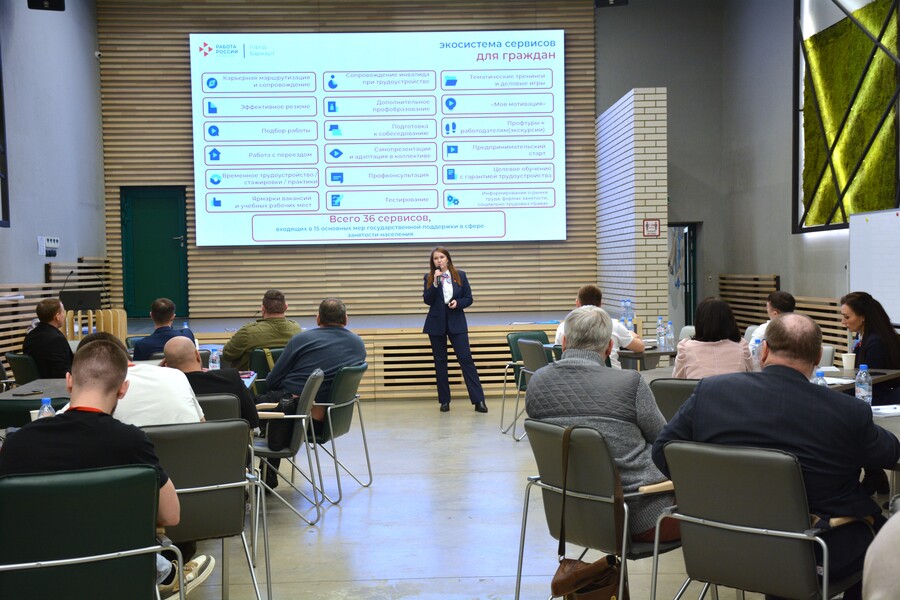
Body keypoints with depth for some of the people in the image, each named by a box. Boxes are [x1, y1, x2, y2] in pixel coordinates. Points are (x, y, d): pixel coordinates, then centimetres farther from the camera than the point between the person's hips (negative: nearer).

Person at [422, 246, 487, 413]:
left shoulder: (460, 275, 3)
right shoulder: (429, 278, 3)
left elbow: (469, 299, 5)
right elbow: (427, 300, -9)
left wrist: (458, 303, -14)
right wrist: (435, 282, -19)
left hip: (456, 323, -1)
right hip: (437, 323, 1)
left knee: (466, 359, -7)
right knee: (440, 361, 5)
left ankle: (478, 400, -6)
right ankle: (444, 401, 13)